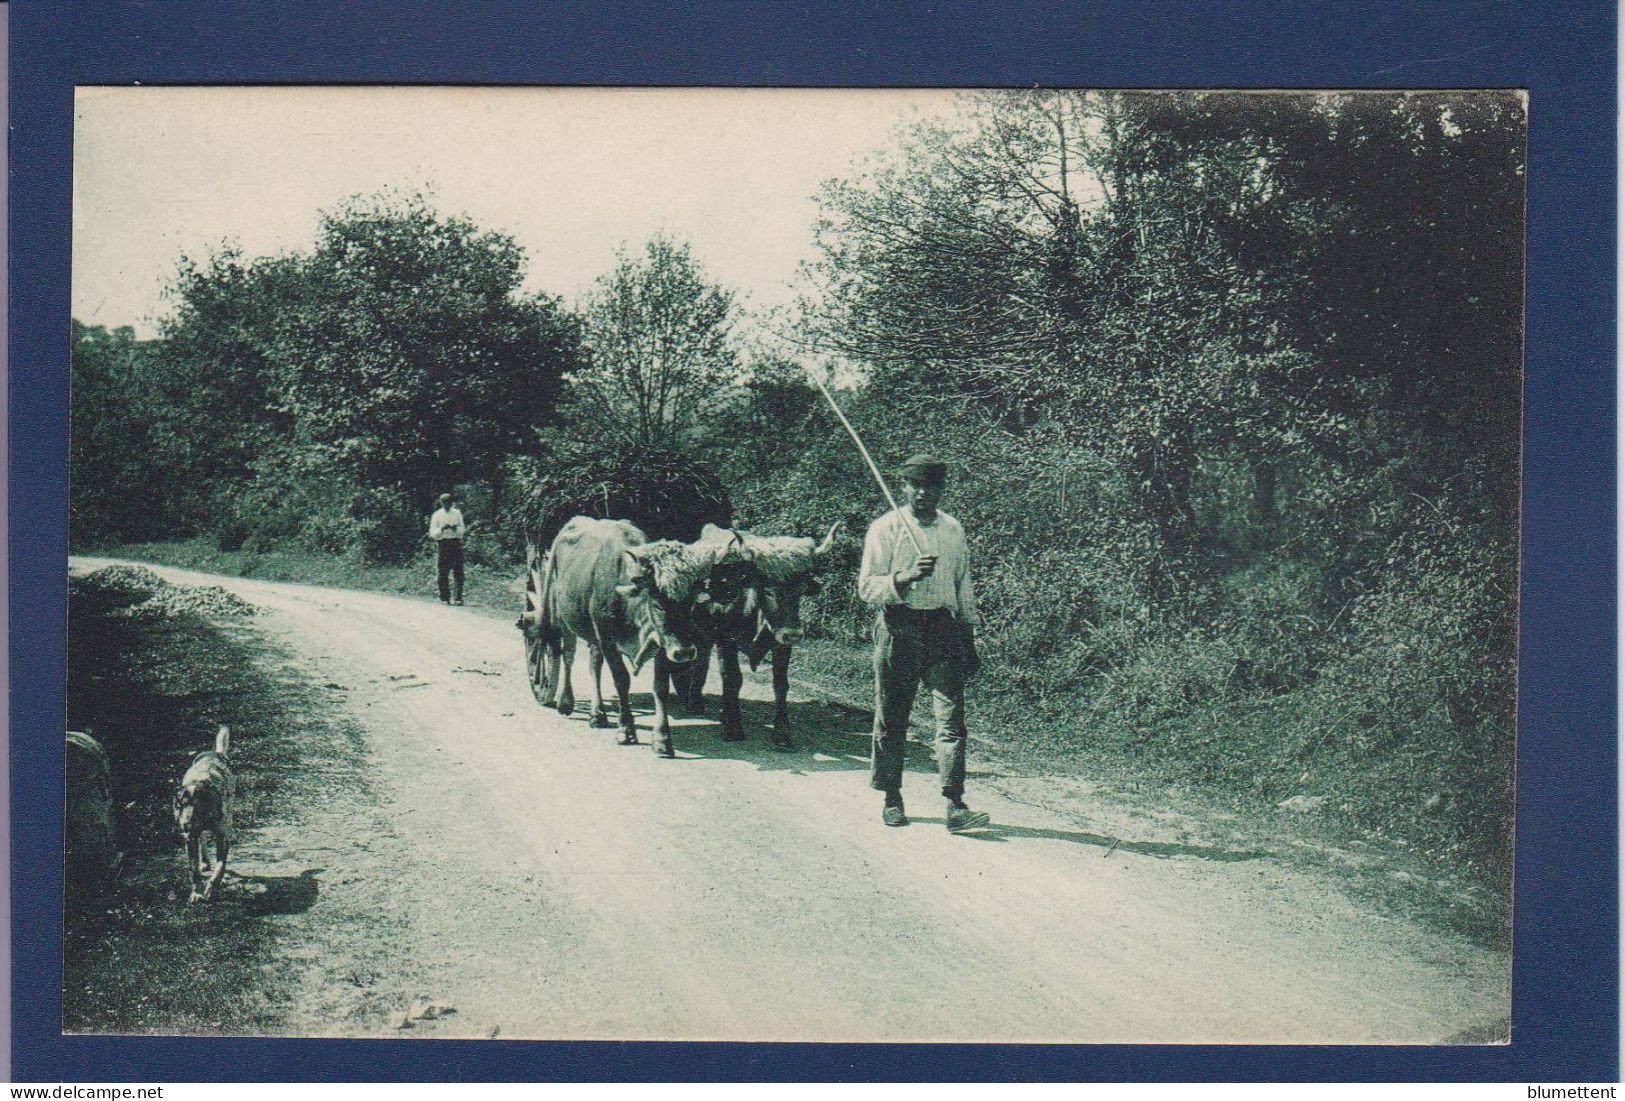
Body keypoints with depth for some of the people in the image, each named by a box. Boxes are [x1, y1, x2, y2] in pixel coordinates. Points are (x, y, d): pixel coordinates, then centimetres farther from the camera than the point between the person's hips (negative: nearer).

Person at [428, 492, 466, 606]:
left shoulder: (457, 513, 11)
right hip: (442, 544, -1)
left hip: (456, 544, 1)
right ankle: (445, 598, 5)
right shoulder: (437, 515, 5)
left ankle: (457, 598, -6)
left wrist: (456, 529, -12)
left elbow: (462, 530, 10)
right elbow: (433, 533, 2)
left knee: (458, 572, -6)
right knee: (443, 574, -2)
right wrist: (442, 529, -17)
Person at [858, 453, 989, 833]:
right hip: (898, 629, -3)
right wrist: (907, 577, -24)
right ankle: (892, 800, 19)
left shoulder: (954, 531, 12)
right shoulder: (886, 529, -1)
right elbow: (867, 587, -8)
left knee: (952, 717, -7)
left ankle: (955, 806, -9)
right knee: (891, 719, 5)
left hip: (943, 630, 3)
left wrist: (968, 638, 18)